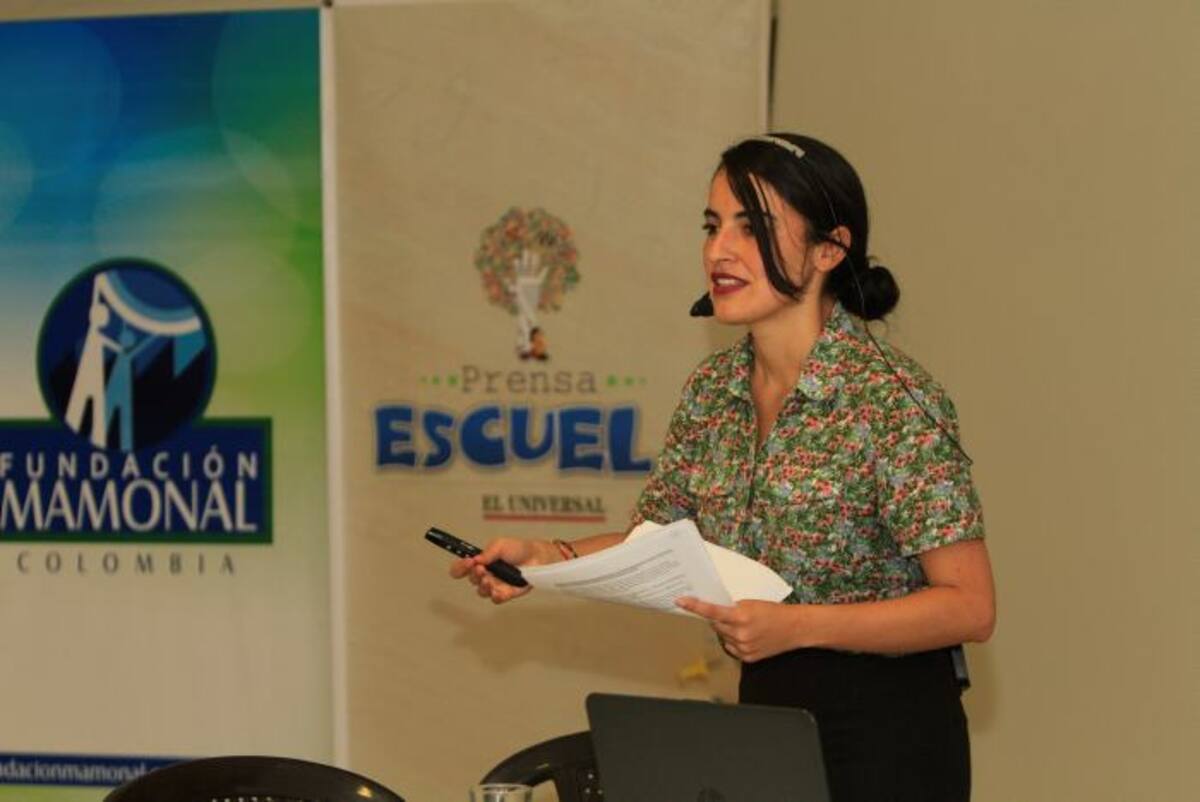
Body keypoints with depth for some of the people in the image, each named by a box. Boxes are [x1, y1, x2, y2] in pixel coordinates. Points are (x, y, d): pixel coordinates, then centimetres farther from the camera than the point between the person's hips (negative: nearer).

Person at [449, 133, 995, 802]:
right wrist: (550, 558, -3)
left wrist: (796, 627, -27)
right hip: (764, 709, 6)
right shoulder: (713, 390, 3)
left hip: (886, 729, -6)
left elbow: (970, 606, -19)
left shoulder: (893, 400, -18)